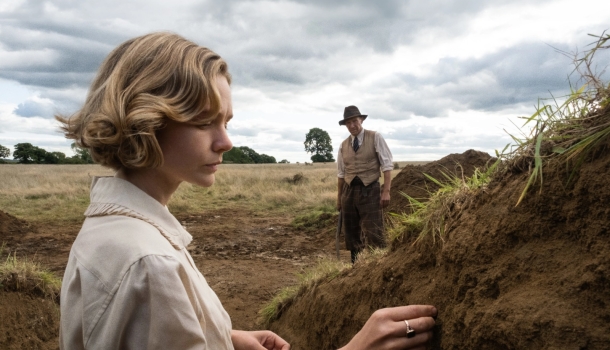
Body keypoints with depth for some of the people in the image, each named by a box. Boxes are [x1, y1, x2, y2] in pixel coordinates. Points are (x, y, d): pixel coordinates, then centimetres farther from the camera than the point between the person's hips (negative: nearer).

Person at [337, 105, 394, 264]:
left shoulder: (375, 138, -2)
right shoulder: (343, 145, 9)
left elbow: (387, 165, -6)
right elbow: (341, 174, 13)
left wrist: (386, 191, -15)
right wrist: (339, 198, 12)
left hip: (370, 191, -4)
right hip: (349, 192, 4)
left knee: (373, 234, -7)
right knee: (352, 235, 10)